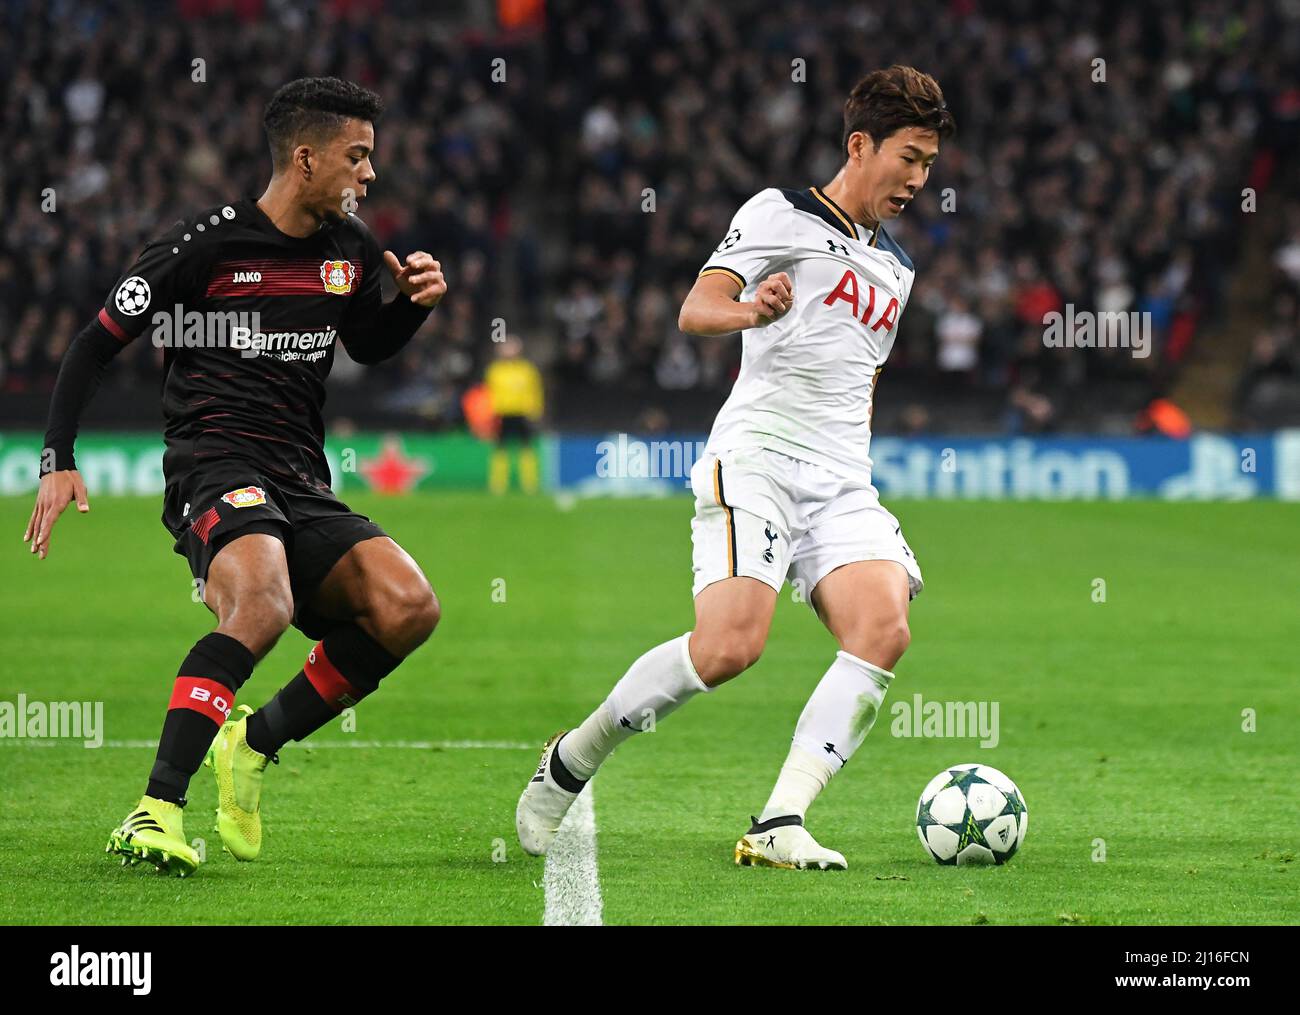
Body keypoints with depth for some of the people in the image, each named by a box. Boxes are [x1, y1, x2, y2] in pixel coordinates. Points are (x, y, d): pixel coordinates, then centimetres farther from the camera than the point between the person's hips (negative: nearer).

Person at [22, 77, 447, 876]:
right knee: (263, 604, -36)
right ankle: (156, 810, -36)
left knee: (409, 608, -17)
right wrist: (58, 461, -6)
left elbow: (369, 346, 32)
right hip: (215, 468, -6)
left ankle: (254, 743, 2)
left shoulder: (352, 249, 12)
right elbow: (99, 343, 0)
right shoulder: (208, 242, -6)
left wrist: (417, 304, 10)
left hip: (301, 482, 6)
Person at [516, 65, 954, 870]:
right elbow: (695, 310, -10)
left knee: (884, 629, -20)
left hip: (843, 485, 7)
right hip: (756, 460, -7)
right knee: (730, 646, -23)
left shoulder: (895, 267, 25)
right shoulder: (782, 214, 3)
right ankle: (570, 763, -1)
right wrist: (749, 311, -32)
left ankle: (779, 826, -25)